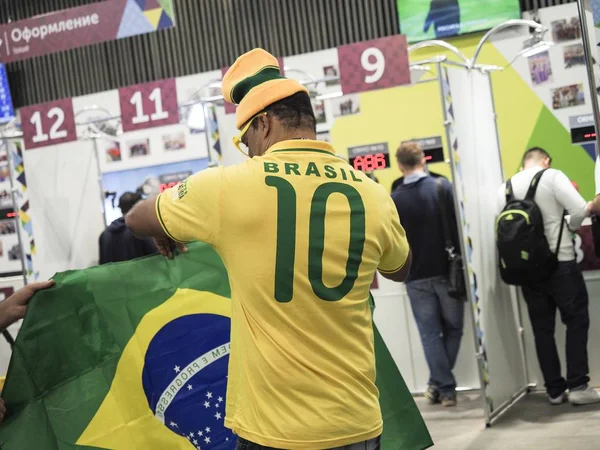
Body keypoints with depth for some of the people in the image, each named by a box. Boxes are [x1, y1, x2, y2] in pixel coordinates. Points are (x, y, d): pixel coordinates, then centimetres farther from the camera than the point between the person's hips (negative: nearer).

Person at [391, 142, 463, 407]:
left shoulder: (394, 199, -2)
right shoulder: (442, 187, -6)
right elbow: (459, 225, -8)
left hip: (417, 277, 1)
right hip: (447, 271, 0)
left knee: (430, 334, 8)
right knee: (452, 329, 14)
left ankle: (445, 388, 5)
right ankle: (439, 383, 15)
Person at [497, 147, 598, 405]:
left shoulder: (505, 188, 7)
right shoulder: (552, 176, -6)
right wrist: (570, 226, 5)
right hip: (560, 263, -5)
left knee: (542, 328, 10)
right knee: (576, 321, 6)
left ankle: (554, 389, 12)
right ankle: (577, 385, 1)